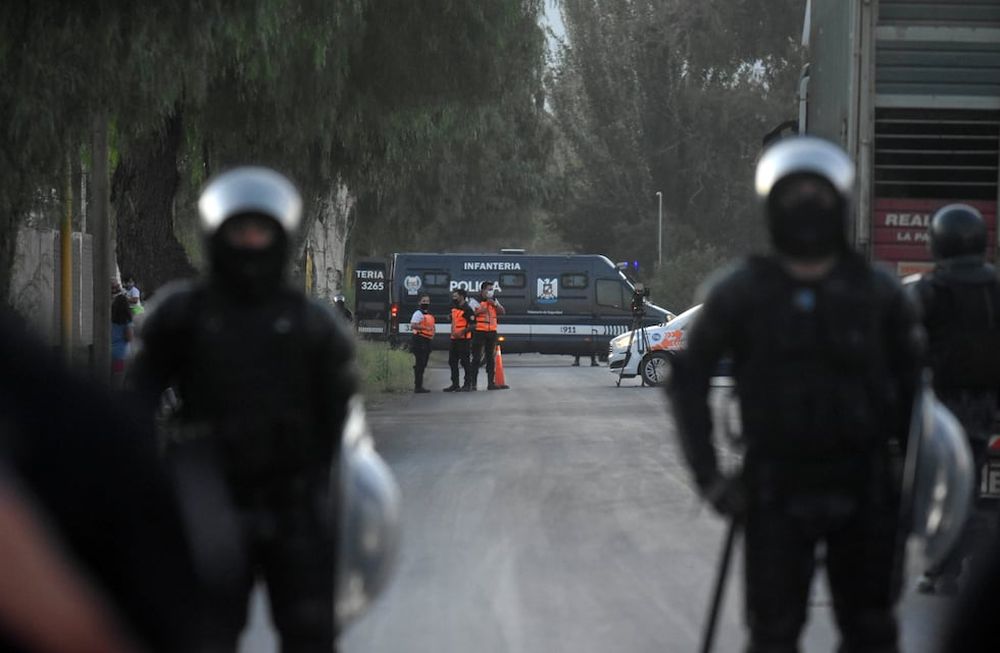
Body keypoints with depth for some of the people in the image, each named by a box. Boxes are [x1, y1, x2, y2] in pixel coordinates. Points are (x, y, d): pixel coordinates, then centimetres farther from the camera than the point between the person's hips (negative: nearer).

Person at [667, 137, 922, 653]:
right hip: (777, 489, -1)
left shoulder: (878, 294, 4)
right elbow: (689, 380, 6)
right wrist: (707, 474, 0)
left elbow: (912, 385, 11)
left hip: (863, 489, 2)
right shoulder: (740, 294, 1)